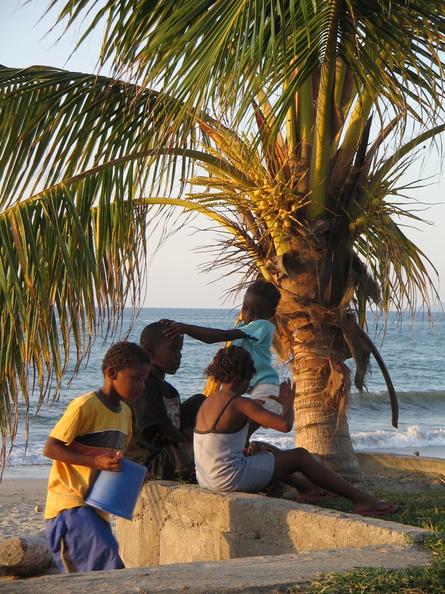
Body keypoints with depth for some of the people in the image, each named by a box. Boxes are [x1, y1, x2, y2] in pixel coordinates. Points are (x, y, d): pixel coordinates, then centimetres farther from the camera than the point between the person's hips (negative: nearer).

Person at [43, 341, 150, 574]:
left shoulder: (125, 412, 12)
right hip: (68, 502, -9)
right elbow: (50, 448, -16)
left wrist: (118, 465, 2)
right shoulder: (85, 406, -14)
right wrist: (95, 461, -25)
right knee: (106, 553, -24)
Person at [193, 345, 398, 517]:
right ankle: (359, 498, 7)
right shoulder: (241, 404, -16)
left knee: (265, 452, 32)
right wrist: (288, 403, -1)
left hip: (208, 479, 9)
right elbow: (285, 424, -21)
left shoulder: (207, 403, 9)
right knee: (300, 456, 2)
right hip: (230, 479, -9)